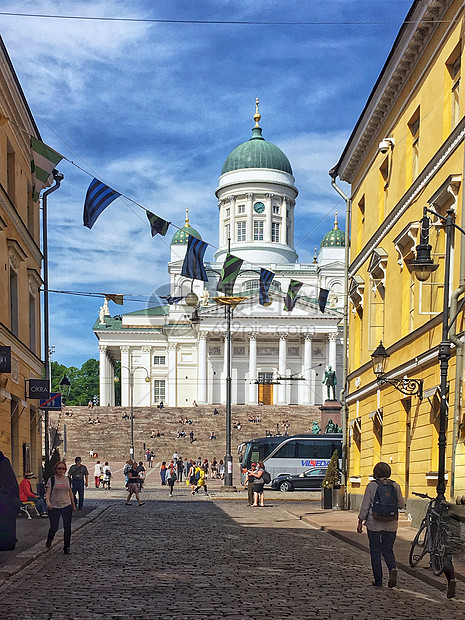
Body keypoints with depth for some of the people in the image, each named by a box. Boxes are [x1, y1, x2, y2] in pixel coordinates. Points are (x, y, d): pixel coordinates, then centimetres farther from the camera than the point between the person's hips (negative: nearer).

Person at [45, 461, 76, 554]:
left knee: (67, 528, -1)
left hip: (67, 506, 3)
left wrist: (73, 505, 19)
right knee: (54, 527, 1)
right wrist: (48, 502, -27)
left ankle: (66, 547, 12)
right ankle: (49, 540, 33)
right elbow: (47, 493, -10)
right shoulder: (51, 479, -4)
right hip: (54, 507, -3)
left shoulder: (68, 479, 7)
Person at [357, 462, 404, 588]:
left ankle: (378, 580, 9)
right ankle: (392, 568, -16)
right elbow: (401, 504, 5)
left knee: (375, 552, 8)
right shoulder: (395, 486, 0)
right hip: (390, 525, 2)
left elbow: (365, 505, -7)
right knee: (388, 550, 13)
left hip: (374, 524, -2)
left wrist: (360, 522, 0)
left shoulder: (372, 486, -7)